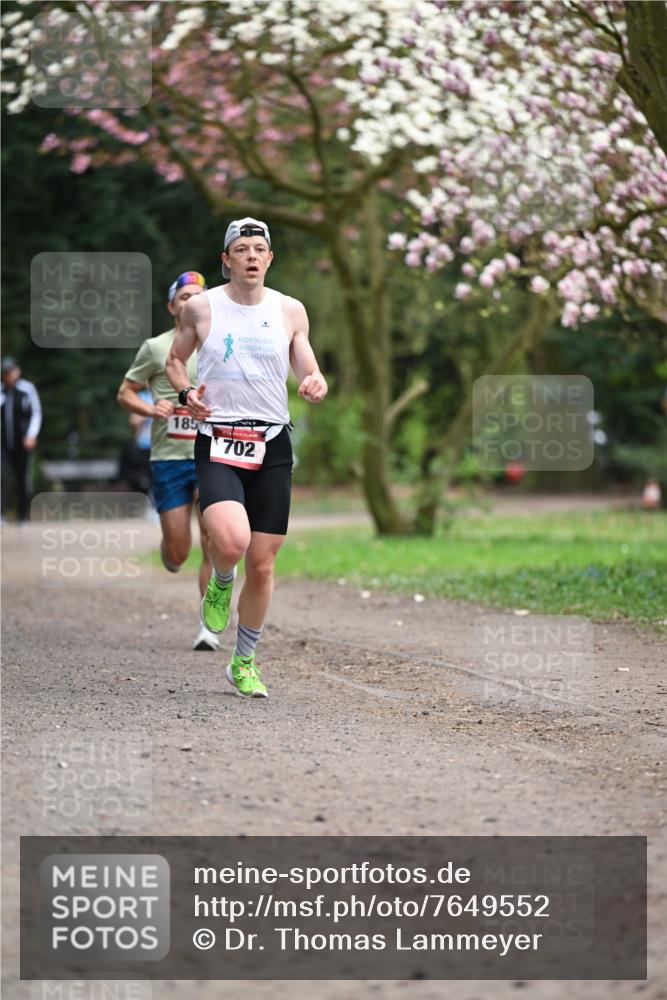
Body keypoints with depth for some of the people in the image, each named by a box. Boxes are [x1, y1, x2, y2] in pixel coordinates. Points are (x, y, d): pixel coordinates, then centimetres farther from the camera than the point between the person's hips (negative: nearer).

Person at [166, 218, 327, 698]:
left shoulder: (290, 311, 5)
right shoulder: (201, 307, 1)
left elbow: (310, 372, 9)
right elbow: (175, 360, 15)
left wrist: (316, 387, -15)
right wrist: (186, 392, -5)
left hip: (272, 446, 2)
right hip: (217, 443, -2)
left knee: (262, 563, 4)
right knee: (231, 541, -27)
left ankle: (245, 662, 22)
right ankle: (221, 582, 11)